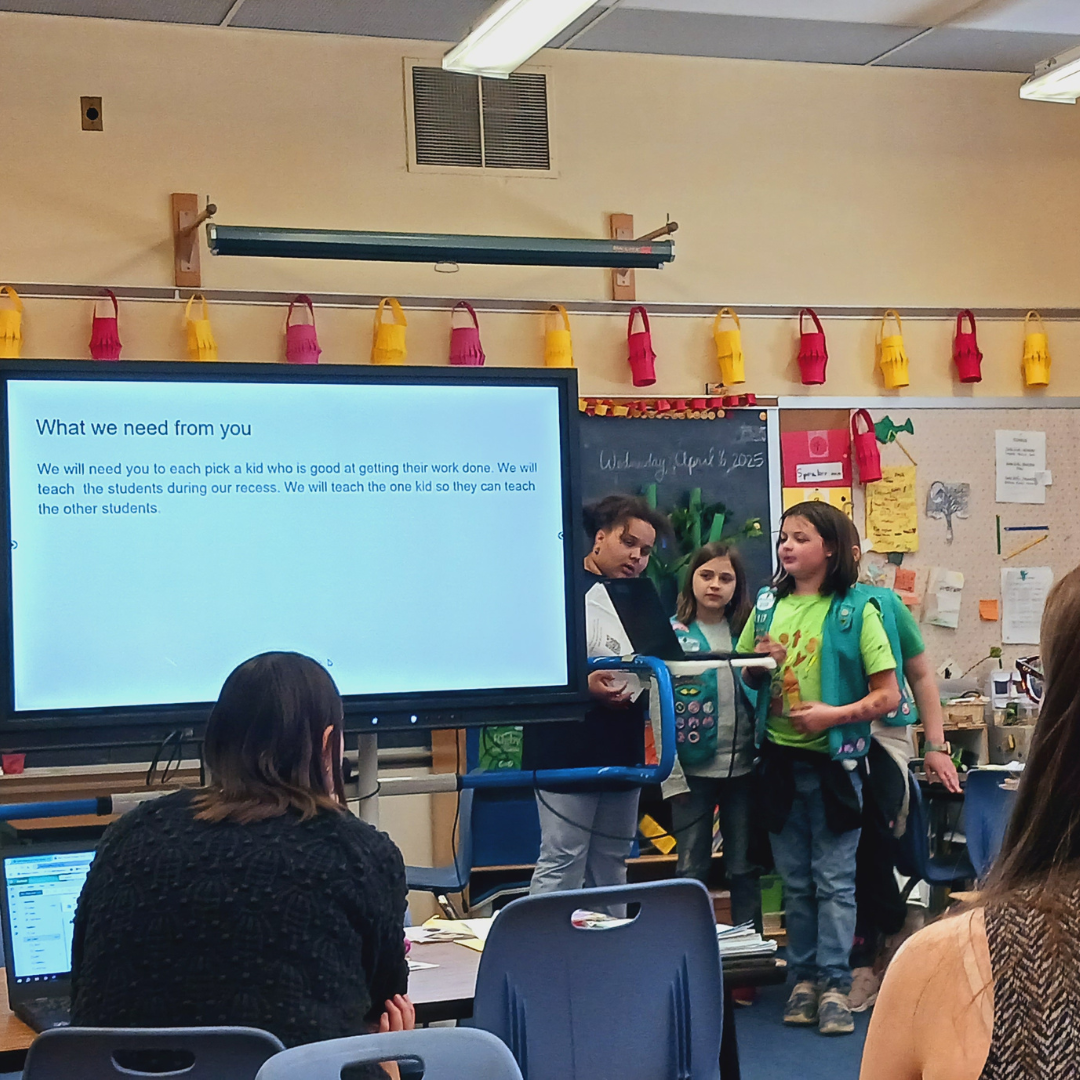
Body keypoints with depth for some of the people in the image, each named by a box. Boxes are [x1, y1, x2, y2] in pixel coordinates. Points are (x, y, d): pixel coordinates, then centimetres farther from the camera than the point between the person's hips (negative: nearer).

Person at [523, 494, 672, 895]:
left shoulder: (638, 598, 18)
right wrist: (583, 685, -28)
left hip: (622, 750, 8)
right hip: (571, 750, -8)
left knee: (611, 866, 14)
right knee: (561, 865, -8)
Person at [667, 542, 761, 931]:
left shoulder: (748, 631, 6)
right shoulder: (672, 632, -1)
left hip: (742, 764, 2)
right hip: (693, 766, -2)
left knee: (744, 868, 10)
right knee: (691, 869, 4)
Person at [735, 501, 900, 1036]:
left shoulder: (856, 611, -7)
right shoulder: (769, 606, 7)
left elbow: (888, 695, -9)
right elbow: (745, 677, 17)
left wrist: (834, 714, -21)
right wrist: (759, 662, -5)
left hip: (832, 760, -4)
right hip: (780, 758, 5)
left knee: (834, 880, 0)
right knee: (795, 880, 11)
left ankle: (835, 984, 5)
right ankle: (805, 976, 20)